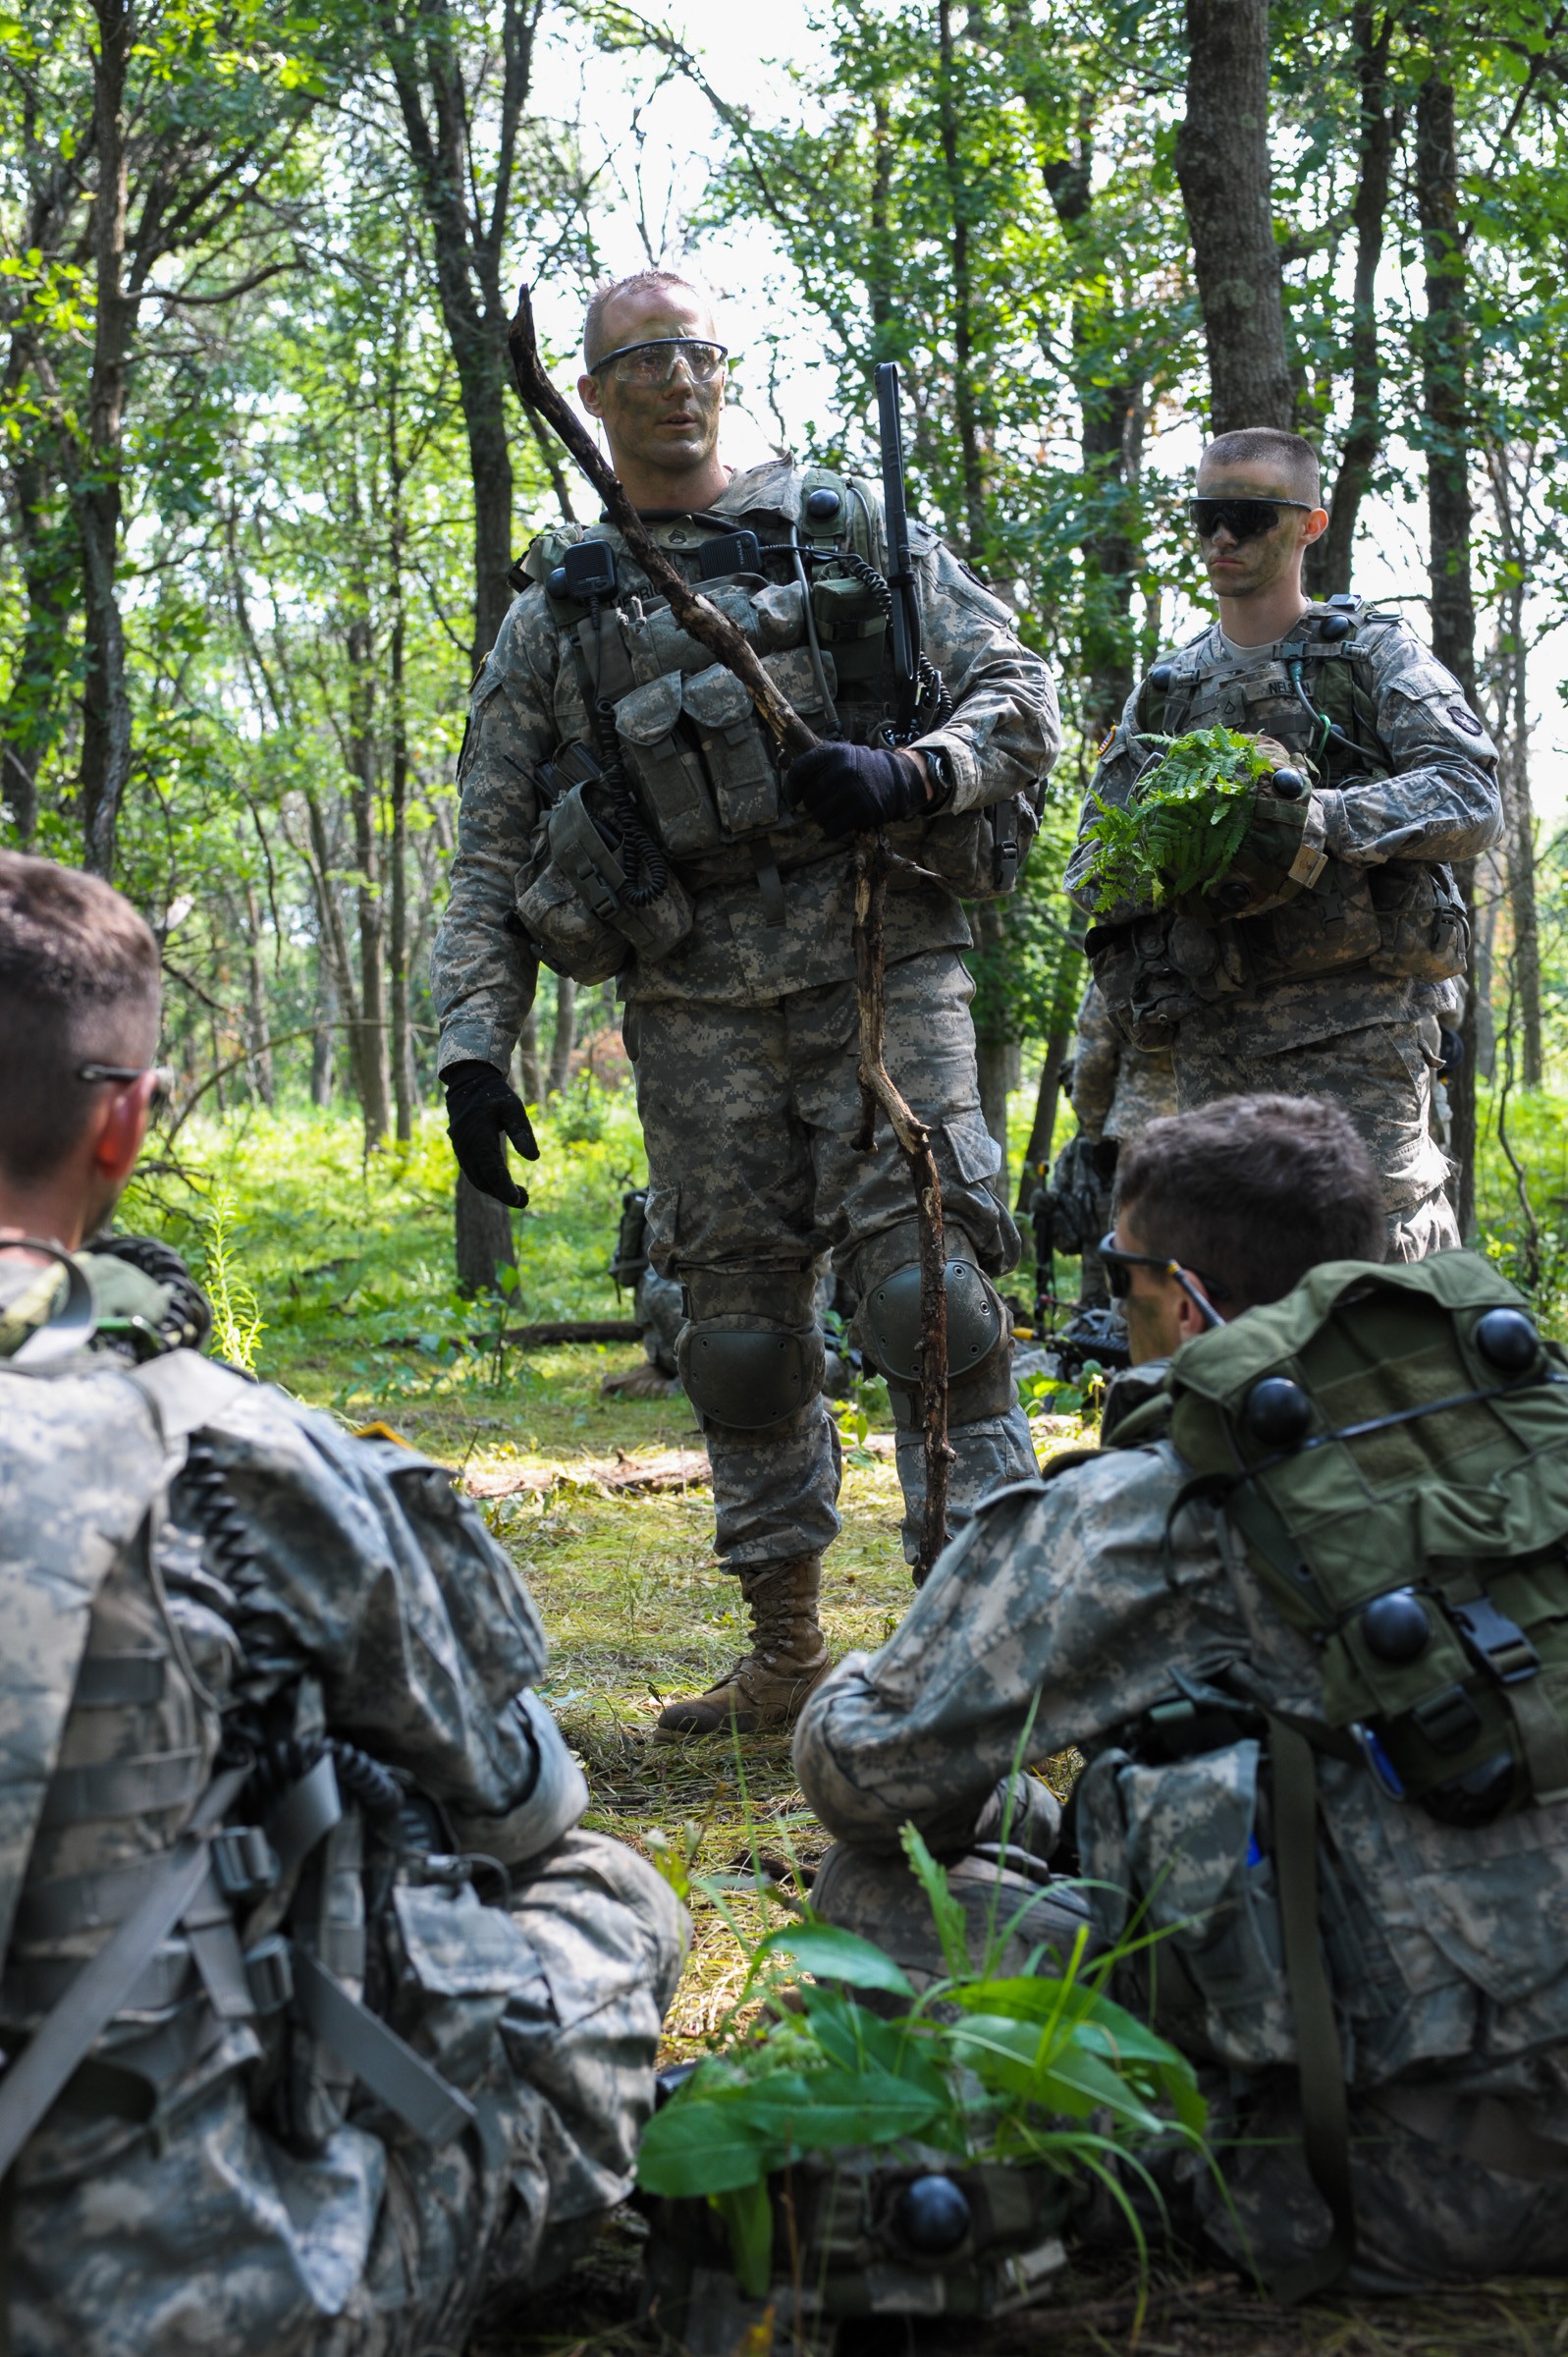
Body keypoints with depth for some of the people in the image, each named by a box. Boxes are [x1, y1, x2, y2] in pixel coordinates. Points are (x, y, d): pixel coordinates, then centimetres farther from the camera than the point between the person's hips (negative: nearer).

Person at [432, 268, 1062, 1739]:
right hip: (696, 1006, 2)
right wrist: (473, 1048, 0)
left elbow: (1018, 694, 4)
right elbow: (491, 858, 10)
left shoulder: (850, 529, 8)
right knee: (741, 1328, 7)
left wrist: (909, 776, -16)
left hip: (881, 969, -2)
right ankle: (785, 1651, 18)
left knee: (928, 1286, -12)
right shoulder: (556, 612, 11)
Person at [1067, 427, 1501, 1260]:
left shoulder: (1374, 655, 6)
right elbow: (1090, 858, 16)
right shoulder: (1166, 690, 19)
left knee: (1380, 1248, -11)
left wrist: (1322, 822, -21)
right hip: (1215, 1031, 5)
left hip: (1357, 1019, -4)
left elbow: (1473, 799, -8)